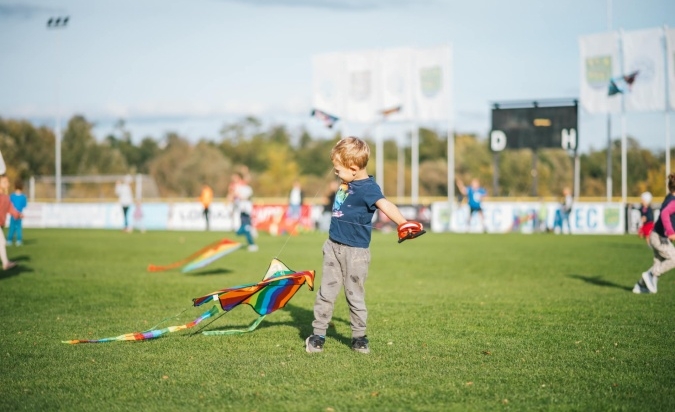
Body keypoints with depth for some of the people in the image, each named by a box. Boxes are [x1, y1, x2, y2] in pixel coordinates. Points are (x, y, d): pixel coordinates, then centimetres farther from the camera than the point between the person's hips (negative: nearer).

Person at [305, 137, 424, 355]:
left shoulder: (368, 188, -20)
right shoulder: (347, 183, 5)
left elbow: (384, 204, -38)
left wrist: (404, 224, -50)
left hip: (355, 251, -7)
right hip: (333, 246, 7)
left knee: (355, 295, 4)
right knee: (326, 292, 9)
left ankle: (359, 336, 19)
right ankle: (318, 334, 17)